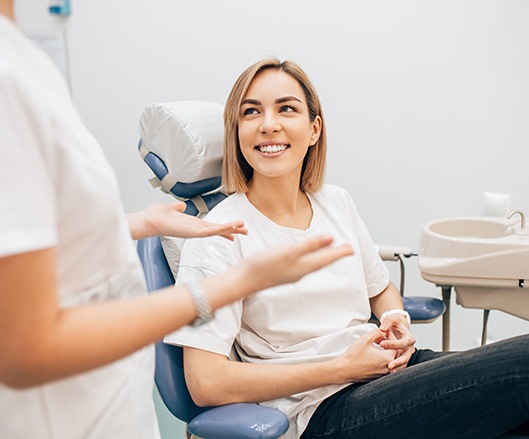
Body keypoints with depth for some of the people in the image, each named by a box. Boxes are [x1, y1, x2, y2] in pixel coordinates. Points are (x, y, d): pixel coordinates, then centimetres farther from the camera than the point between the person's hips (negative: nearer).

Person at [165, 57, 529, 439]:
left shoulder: (336, 202, 10)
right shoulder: (221, 233, -9)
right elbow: (206, 383, -16)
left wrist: (397, 320, 1)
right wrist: (342, 368, -14)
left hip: (387, 368, 7)